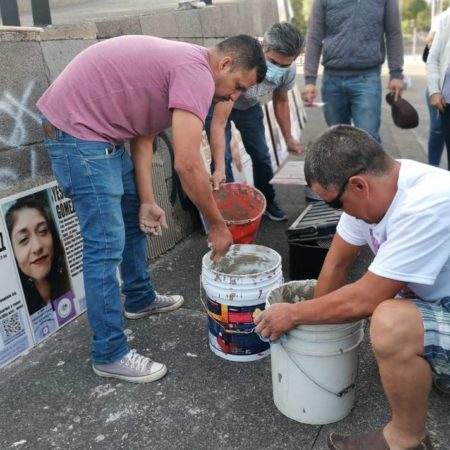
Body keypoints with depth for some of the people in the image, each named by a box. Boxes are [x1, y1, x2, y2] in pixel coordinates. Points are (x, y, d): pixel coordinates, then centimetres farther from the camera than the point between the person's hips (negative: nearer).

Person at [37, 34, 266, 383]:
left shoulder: (182, 64, 14)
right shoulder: (197, 73, -18)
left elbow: (143, 135, 11)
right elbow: (188, 165, -24)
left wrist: (146, 201, 5)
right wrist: (218, 225, -12)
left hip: (97, 129, 11)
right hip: (76, 130, -11)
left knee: (134, 217, 21)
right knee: (106, 245, -8)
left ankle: (140, 298, 39)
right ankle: (110, 354, 4)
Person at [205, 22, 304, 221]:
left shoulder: (288, 69, -24)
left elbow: (280, 101, -1)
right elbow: (219, 123, -44)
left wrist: (289, 138, 6)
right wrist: (219, 168, -50)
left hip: (249, 105, 5)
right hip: (217, 102, -4)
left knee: (261, 155, 6)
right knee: (223, 158, -17)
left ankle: (267, 201, 26)